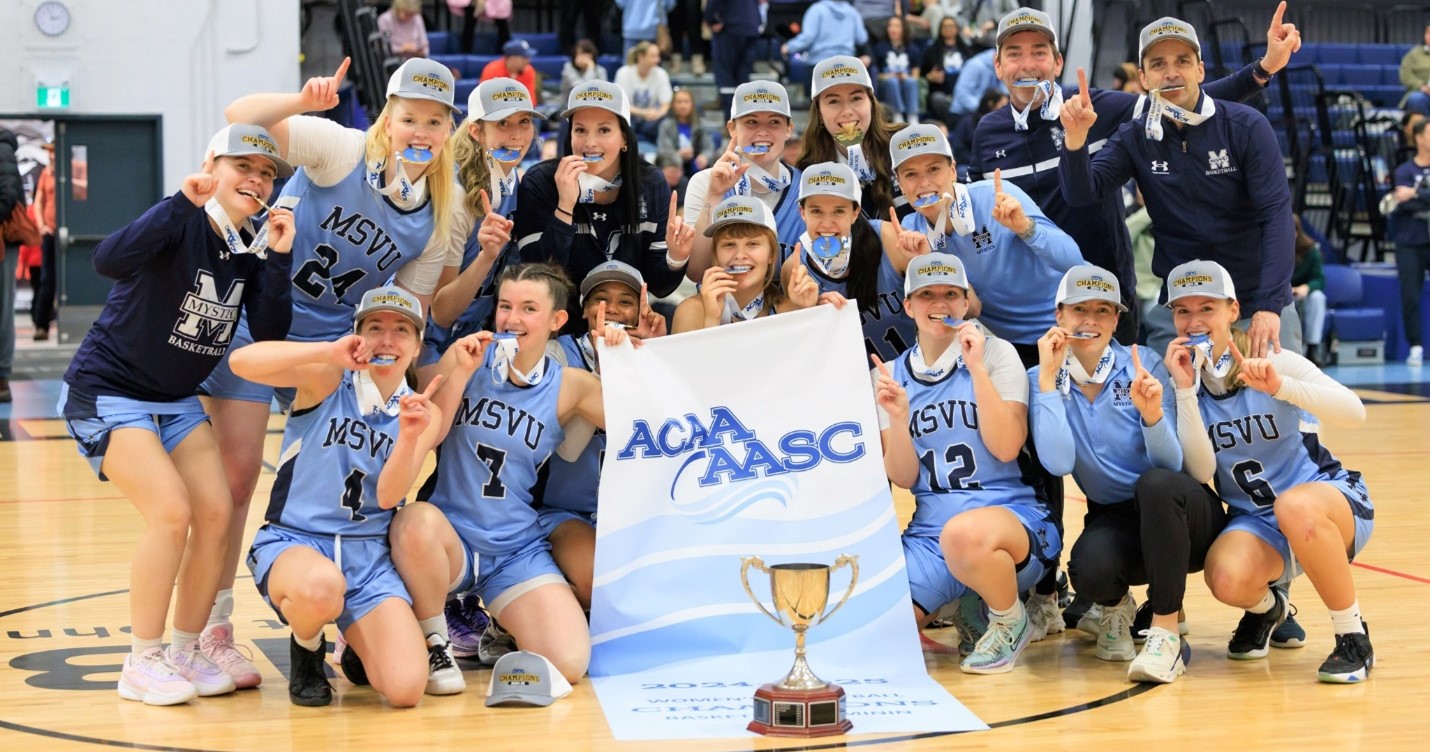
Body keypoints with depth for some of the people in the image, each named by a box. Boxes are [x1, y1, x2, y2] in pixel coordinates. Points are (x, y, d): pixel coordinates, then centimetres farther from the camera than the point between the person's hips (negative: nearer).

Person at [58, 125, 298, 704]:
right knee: (171, 511, -18)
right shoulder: (180, 224, -19)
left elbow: (271, 334, -7)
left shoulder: (250, 249, 2)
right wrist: (184, 202, -41)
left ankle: (187, 650, 12)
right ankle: (141, 664, -5)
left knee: (216, 512, -4)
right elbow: (110, 260, -39)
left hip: (176, 400, 7)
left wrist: (278, 258, -16)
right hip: (106, 392, -7)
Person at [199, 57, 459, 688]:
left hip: (333, 340, 4)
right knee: (237, 472, -7)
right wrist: (306, 101, -43)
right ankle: (212, 628, 4)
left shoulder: (438, 219, -3)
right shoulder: (343, 151, -15)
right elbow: (241, 117, -26)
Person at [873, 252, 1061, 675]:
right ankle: (959, 603, 13)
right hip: (930, 532, 4)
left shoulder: (996, 354, 2)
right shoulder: (891, 375, 11)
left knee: (963, 534, -42)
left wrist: (976, 368, -14)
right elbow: (903, 478, 5)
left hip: (1012, 516, -4)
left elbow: (1005, 448, -10)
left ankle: (1010, 620, -8)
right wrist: (897, 416, -12)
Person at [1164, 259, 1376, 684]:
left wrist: (1280, 386, -37)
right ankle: (1265, 608, 8)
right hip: (1254, 521, 3)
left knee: (1294, 506, -39)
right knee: (1227, 579, -32)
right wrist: (1186, 388, -19)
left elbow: (1354, 413, -23)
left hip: (1329, 499, -2)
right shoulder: (1183, 380, 0)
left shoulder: (1271, 363, -9)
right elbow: (1201, 472, -12)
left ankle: (1353, 637, -18)